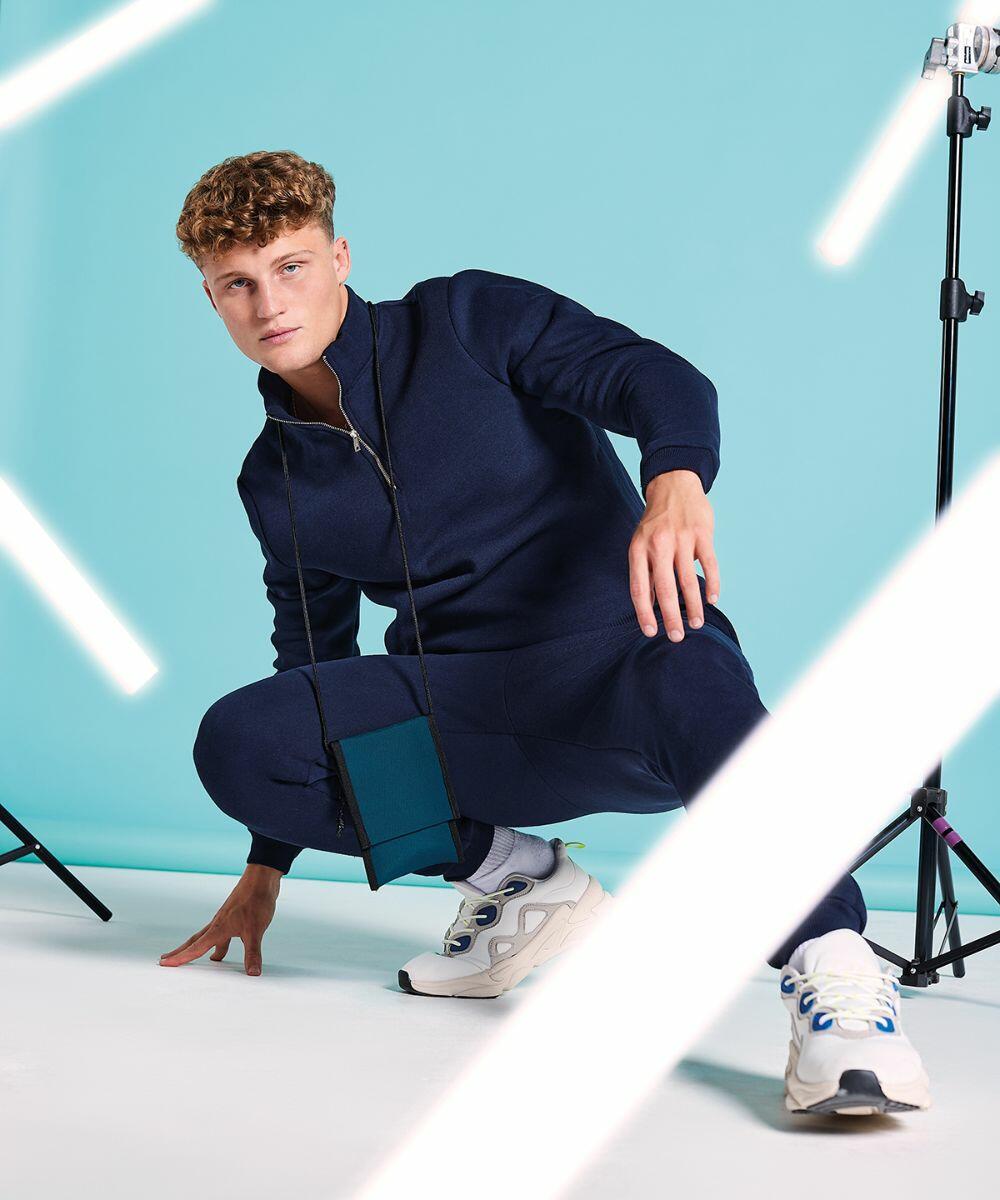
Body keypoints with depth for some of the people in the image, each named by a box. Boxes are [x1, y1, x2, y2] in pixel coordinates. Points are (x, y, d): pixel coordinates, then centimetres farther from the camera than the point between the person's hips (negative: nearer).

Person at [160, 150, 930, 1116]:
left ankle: (830, 967, -35)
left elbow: (659, 379, -11)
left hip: (619, 654, -5)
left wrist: (675, 480, -36)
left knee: (684, 682, -41)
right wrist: (266, 870, 24)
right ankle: (508, 875, -1)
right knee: (237, 741, -18)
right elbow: (315, 660, 24)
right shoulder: (275, 483, 14)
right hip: (469, 704, 5)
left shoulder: (466, 321, 1)